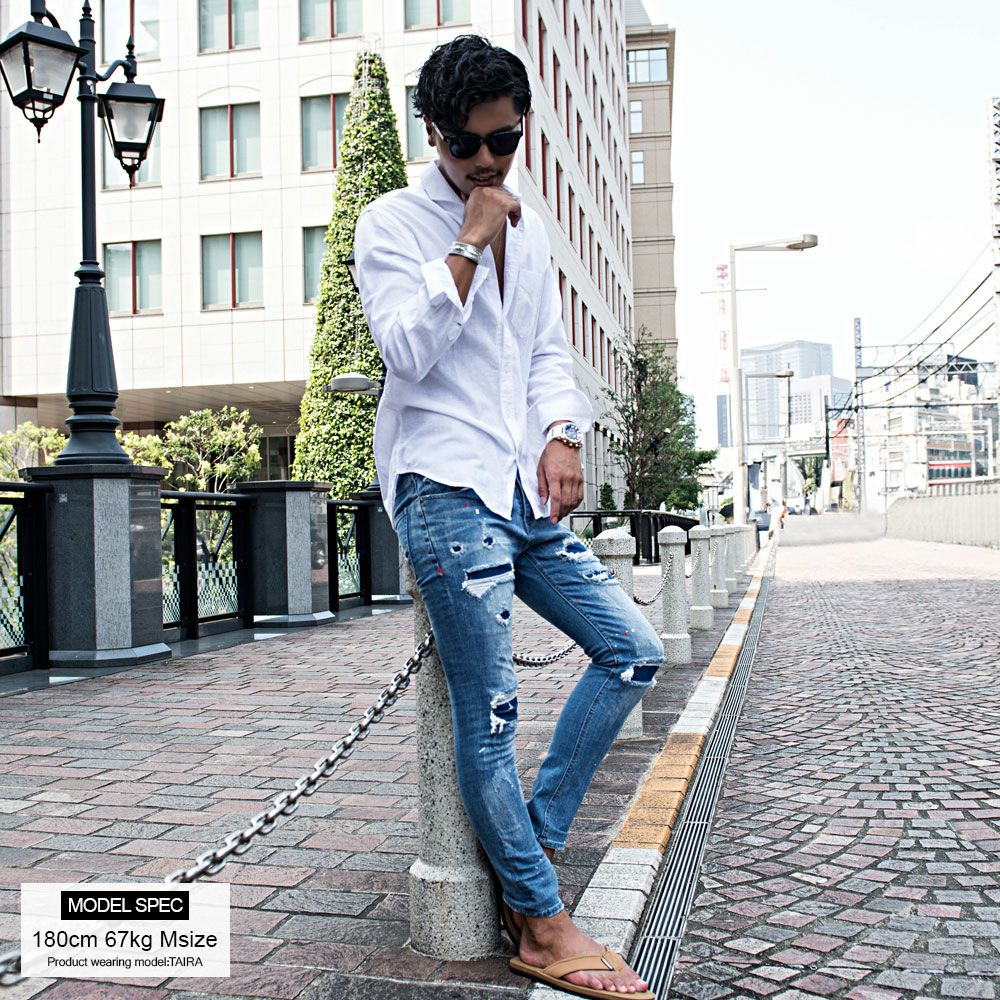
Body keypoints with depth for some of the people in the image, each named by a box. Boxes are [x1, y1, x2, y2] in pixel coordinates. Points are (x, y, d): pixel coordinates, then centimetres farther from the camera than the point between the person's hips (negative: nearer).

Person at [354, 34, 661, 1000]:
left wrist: (561, 435, 3)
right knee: (489, 708, -7)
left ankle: (531, 843, 12)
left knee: (633, 650, 5)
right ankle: (541, 923, 5)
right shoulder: (393, 223, 0)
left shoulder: (527, 231, 19)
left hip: (524, 491, 7)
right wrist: (469, 243, -11)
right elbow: (409, 352, -13)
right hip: (445, 486, -7)